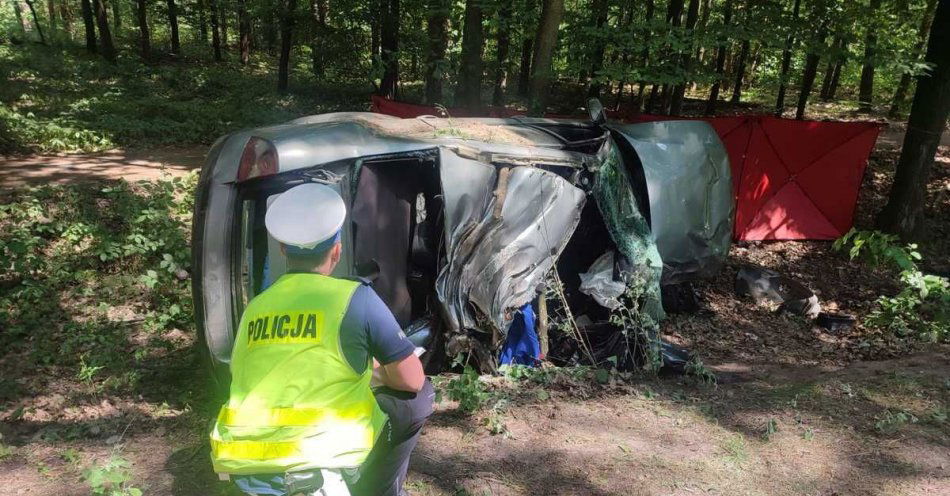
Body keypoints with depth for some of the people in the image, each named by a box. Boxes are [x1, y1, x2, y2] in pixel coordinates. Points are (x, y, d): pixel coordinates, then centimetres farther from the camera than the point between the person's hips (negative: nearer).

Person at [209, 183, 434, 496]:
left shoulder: (254, 308, 12)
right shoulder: (354, 297, -3)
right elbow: (412, 380, 3)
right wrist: (375, 373, 25)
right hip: (317, 466, -6)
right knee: (417, 398, 14)